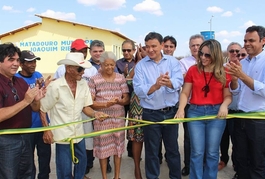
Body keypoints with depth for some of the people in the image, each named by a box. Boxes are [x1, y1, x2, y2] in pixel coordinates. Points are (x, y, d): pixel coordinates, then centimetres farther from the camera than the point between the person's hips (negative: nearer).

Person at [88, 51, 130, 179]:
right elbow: (90, 102, -9)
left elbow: (127, 99, 3)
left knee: (118, 146, 11)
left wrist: (118, 101, -20)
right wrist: (107, 104, -23)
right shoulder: (94, 80, -6)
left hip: (118, 118, 3)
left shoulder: (121, 78, 3)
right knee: (103, 147, 7)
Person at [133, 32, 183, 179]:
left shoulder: (173, 61, -1)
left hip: (171, 112, 1)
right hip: (150, 114, -1)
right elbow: (138, 90, -15)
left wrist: (169, 83, -39)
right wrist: (155, 86, -33)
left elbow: (179, 81, -16)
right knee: (151, 150, 12)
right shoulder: (140, 65, -5)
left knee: (173, 148, 17)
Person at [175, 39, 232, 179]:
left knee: (212, 152, 8)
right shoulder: (193, 70, 1)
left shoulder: (224, 73, 1)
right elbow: (185, 93, 0)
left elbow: (228, 95, 3)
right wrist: (181, 109, -15)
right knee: (197, 152, 3)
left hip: (216, 113, 0)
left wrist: (224, 105, -19)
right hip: (195, 112, 0)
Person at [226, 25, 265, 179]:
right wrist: (234, 77, -12)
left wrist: (242, 75, -27)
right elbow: (235, 90, 7)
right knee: (241, 159, 18)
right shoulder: (242, 63, 7)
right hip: (241, 117, 6)